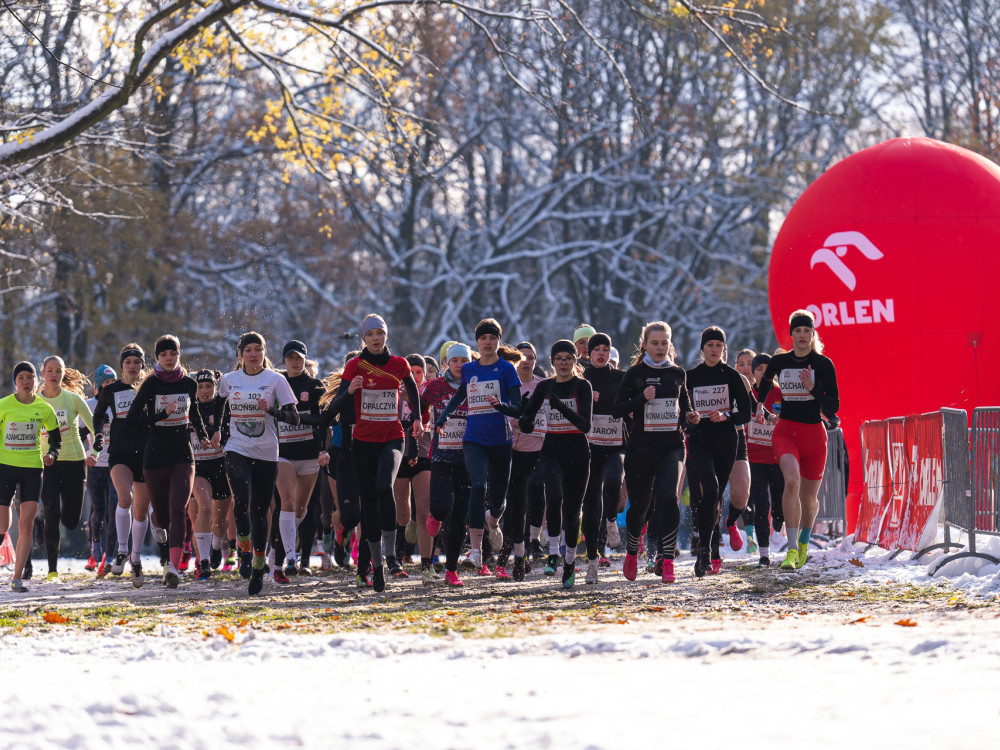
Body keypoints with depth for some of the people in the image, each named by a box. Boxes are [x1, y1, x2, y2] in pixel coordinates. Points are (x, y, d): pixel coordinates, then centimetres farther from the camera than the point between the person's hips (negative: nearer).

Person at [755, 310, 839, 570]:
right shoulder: (779, 361, 3)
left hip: (814, 433, 0)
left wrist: (812, 388, -21)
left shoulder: (823, 364, -5)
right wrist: (760, 405, 16)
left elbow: (833, 407, -7)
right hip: (785, 431, 0)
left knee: (808, 497, 10)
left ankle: (804, 541, 42)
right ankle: (792, 550, -26)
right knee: (792, 481, -27)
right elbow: (765, 381, 29)